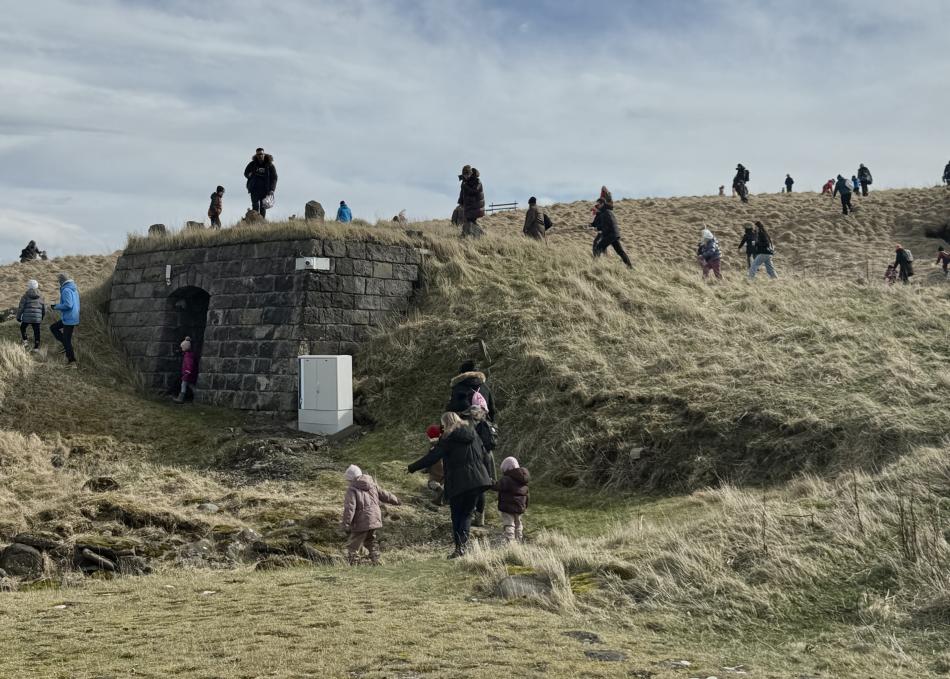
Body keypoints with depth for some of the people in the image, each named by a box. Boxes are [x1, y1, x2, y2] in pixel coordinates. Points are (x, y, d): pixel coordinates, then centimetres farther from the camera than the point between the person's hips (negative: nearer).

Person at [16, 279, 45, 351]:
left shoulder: (25, 296, -4)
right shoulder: (40, 296, 6)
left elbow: (21, 307, -6)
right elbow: (44, 308, 12)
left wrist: (18, 317, 6)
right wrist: (42, 317, 29)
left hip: (27, 317, -2)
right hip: (37, 318, 2)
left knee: (22, 328, 23)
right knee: (36, 332, 8)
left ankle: (25, 342, 11)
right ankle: (36, 347, 8)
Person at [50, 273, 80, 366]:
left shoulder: (66, 290, -18)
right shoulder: (74, 289, 12)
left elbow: (68, 305, -27)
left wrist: (56, 307, -12)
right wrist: (57, 305, 20)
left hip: (69, 319, -10)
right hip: (74, 317, 10)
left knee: (67, 340, -2)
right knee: (53, 327, 21)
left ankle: (72, 362, 3)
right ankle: (67, 347, 12)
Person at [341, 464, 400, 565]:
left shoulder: (352, 490, -13)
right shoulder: (372, 485, 8)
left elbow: (349, 508, -20)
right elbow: (385, 495, 18)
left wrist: (346, 524, -19)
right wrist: (396, 500, 35)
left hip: (361, 523, -7)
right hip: (374, 519, 7)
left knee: (354, 546, -1)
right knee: (371, 541, 26)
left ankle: (353, 565, -7)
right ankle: (375, 562, 28)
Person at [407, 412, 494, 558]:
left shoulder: (448, 438, -6)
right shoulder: (473, 434, 11)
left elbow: (432, 457, -9)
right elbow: (484, 456, 16)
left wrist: (412, 468, -3)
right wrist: (488, 476, 26)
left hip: (458, 483, -5)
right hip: (477, 480, 5)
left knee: (456, 515, 8)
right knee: (467, 513, 9)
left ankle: (459, 547, 2)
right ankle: (463, 543, -10)